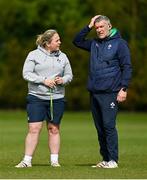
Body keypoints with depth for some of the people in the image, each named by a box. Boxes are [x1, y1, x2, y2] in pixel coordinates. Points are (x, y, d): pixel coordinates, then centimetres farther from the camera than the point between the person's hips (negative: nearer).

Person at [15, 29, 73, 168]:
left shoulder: (63, 57, 10)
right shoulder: (34, 55, 0)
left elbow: (69, 75, 15)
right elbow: (26, 73, -6)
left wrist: (63, 80, -8)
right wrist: (43, 80, -16)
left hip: (57, 98, 3)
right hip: (36, 97, -3)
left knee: (54, 129, 7)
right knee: (34, 129, -8)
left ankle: (54, 160, 13)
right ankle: (27, 160, -5)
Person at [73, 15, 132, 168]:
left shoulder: (119, 43, -1)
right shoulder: (94, 44, 17)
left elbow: (127, 68, -5)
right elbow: (77, 41, 23)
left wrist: (123, 89, -13)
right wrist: (89, 26, 12)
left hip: (109, 93, -6)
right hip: (94, 92, 6)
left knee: (109, 126, -10)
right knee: (100, 128, 8)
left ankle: (113, 160, -7)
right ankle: (105, 159, 13)